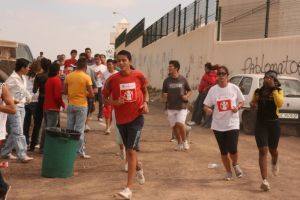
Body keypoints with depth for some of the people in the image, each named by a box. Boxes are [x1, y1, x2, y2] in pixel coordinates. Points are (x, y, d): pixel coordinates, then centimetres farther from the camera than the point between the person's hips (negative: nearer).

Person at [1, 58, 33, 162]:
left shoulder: (23, 78, 11)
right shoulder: (12, 79, -16)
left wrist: (28, 97, 10)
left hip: (21, 107, 9)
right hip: (14, 108, -9)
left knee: (14, 132, 12)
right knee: (18, 132, -10)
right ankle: (22, 155, -10)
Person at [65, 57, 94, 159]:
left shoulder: (68, 76, 1)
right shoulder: (86, 77, -11)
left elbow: (65, 91, 7)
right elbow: (91, 94, -11)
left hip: (71, 105, 4)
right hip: (81, 106, -4)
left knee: (69, 128, 12)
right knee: (80, 129, 1)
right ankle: (81, 151, 4)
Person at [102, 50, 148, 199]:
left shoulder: (138, 76, -6)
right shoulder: (112, 79, -7)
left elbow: (145, 92, 10)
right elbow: (105, 98, 2)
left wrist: (145, 103, -9)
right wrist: (114, 102, -18)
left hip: (136, 117, -3)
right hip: (121, 119, 3)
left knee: (131, 150, -12)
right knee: (129, 149, 19)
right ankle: (139, 168, 51)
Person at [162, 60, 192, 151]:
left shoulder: (183, 80, -2)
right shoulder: (167, 80, 2)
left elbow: (189, 91, 10)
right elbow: (163, 93, 10)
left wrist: (187, 96, -11)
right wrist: (164, 95, -13)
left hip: (182, 107, -3)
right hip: (171, 107, 3)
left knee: (180, 124, -19)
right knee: (174, 126, 7)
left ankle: (185, 141, 6)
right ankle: (179, 143, 29)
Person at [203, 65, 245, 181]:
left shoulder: (234, 88, -3)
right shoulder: (213, 90, -1)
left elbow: (242, 101, 8)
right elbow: (206, 105, 0)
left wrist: (238, 107, -13)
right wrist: (207, 109, -23)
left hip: (232, 124, -2)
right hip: (218, 125, 2)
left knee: (232, 149, -11)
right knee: (223, 151, 10)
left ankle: (235, 165, 24)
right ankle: (228, 172, 31)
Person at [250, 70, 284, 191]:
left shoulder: (278, 91, -5)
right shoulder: (258, 91, 4)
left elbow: (280, 104, -24)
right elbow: (253, 103, 21)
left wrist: (273, 88, -21)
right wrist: (252, 104, -3)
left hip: (274, 124, -1)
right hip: (260, 124, 1)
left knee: (272, 150, 17)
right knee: (263, 151, -8)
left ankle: (274, 163, 55)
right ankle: (265, 180, -9)